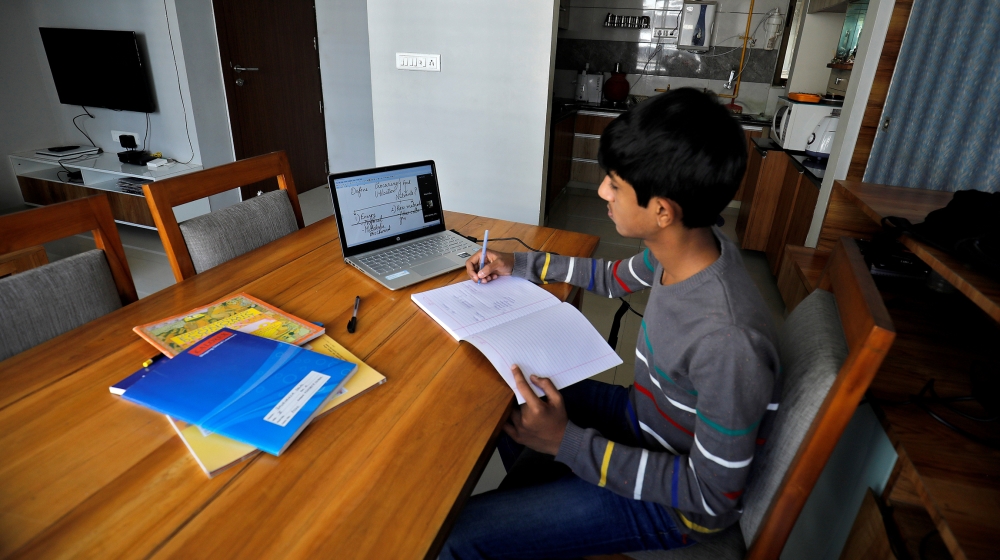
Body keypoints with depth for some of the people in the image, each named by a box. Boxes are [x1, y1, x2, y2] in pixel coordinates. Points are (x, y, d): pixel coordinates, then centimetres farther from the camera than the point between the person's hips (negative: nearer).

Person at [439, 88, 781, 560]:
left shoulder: (728, 343, -38)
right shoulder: (681, 247, -13)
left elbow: (713, 498, -25)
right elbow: (614, 278, 9)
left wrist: (569, 444, -28)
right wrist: (521, 265, 7)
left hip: (679, 501, -7)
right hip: (645, 414, 8)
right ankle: (530, 495, 41)